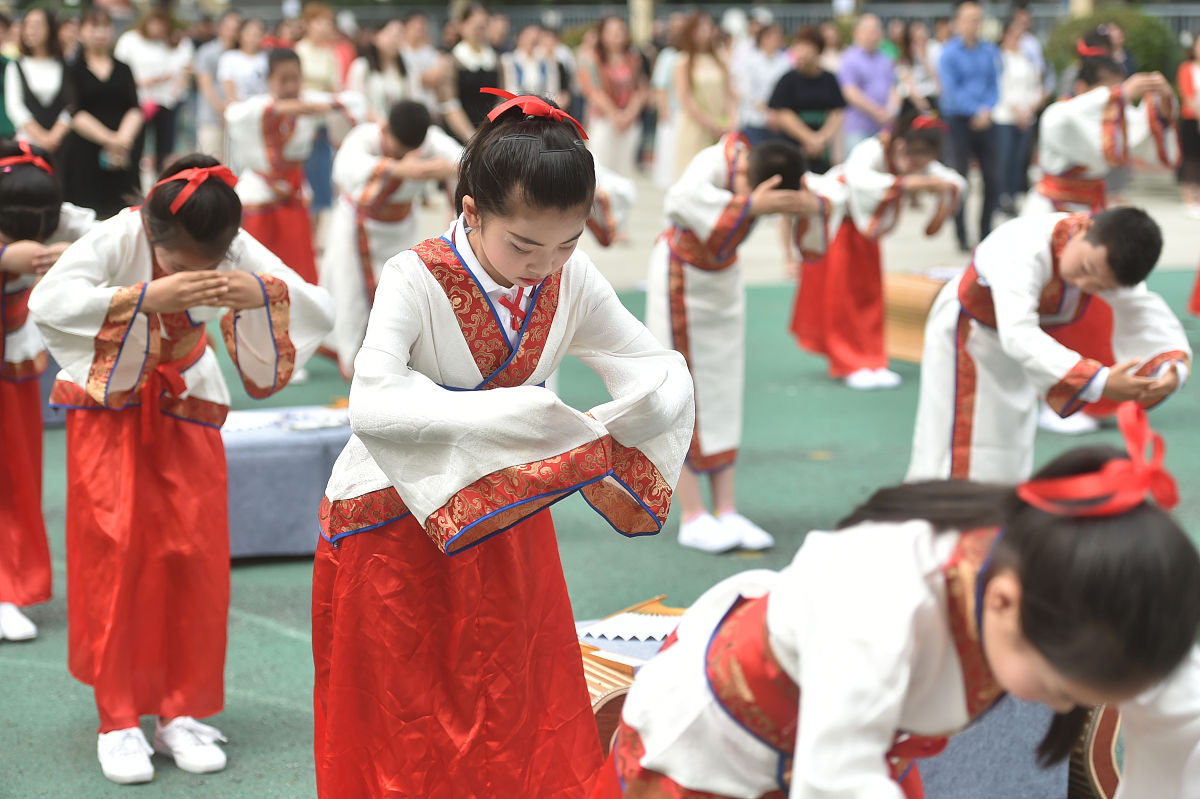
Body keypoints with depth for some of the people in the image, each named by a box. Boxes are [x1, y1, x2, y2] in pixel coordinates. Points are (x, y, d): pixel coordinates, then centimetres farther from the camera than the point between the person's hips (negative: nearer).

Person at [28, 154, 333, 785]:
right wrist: (146, 296, -49)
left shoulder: (237, 252, -18)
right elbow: (47, 302, -40)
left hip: (183, 407, 3)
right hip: (108, 403, -3)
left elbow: (321, 313, -19)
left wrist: (265, 294, -39)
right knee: (114, 550, -10)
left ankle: (180, 711, 10)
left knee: (194, 555, -2)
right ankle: (117, 719, 0)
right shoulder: (119, 238, -27)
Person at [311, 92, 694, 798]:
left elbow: (665, 371, -3)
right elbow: (374, 405, -34)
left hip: (507, 519, 4)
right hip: (396, 525, -4)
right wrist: (503, 412, -41)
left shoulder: (574, 281, -6)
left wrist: (621, 420, -26)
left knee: (528, 729, 12)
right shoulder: (417, 279, -20)